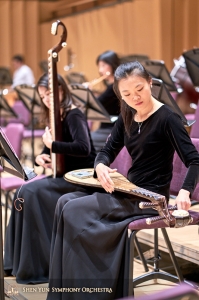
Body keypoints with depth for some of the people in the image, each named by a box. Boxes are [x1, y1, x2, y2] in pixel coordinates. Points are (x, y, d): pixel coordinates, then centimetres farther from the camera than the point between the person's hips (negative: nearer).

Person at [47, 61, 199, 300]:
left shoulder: (166, 118, -14)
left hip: (150, 199, -7)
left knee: (73, 211, -16)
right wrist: (100, 167, -15)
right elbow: (106, 152, 9)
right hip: (130, 192, 7)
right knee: (65, 202, -7)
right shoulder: (127, 118, 7)